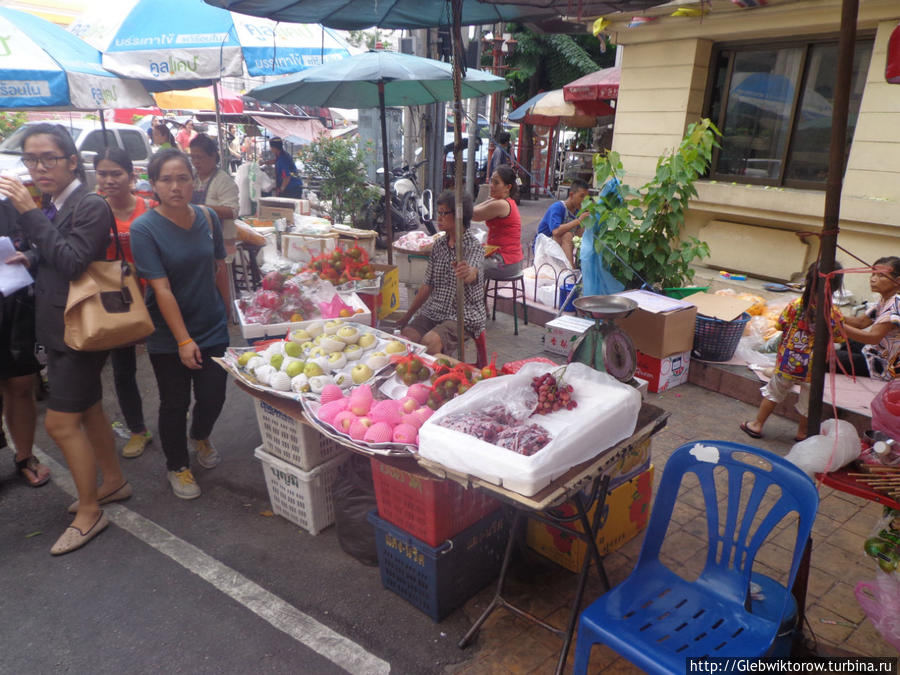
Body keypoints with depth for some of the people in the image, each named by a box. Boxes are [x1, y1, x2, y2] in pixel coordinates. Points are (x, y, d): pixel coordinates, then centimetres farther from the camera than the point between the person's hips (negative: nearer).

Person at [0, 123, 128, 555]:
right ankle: (114, 482, 35)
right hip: (59, 329, 9)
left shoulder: (91, 207, -14)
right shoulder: (50, 207, 11)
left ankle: (88, 514, 9)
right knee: (88, 411, 18)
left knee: (61, 422, -5)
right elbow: (44, 263, 15)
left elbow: (72, 262, -25)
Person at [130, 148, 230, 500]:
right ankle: (177, 467, 33)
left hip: (212, 328, 3)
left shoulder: (207, 218, -2)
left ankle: (200, 437, 42)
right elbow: (161, 289, -18)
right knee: (175, 403, 8)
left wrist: (227, 311, 14)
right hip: (168, 336, -3)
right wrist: (184, 341, -19)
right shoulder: (144, 228, -15)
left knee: (213, 396, 6)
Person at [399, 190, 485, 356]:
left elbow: (472, 275, -31)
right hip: (434, 311, 6)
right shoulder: (438, 245, 10)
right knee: (405, 337, -21)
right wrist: (407, 316, 14)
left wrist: (467, 273, -56)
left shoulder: (474, 247, -9)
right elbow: (427, 286, 14)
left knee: (429, 342, -32)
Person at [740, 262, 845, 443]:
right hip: (812, 367, 0)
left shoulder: (795, 305, -16)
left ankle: (757, 424, 27)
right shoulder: (834, 314, -15)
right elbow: (837, 338, -3)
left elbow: (780, 325, -5)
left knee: (774, 392, 19)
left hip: (787, 361, 1)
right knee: (809, 400, 19)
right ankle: (802, 433, 33)